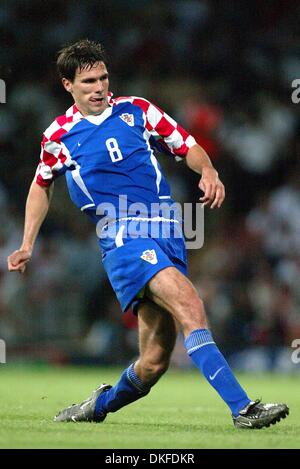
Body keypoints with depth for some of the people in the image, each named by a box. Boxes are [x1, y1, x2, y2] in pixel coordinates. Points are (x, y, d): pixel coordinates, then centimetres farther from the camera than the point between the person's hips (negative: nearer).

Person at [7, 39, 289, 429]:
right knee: (190, 306, -29)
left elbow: (187, 147, 17)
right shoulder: (58, 136, 9)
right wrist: (28, 245, 21)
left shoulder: (137, 111, 11)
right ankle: (242, 408, -35)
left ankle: (100, 405, 29)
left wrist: (208, 171, -5)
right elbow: (42, 186, 26)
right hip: (122, 235, -3)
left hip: (168, 235, 3)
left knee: (154, 362, -1)